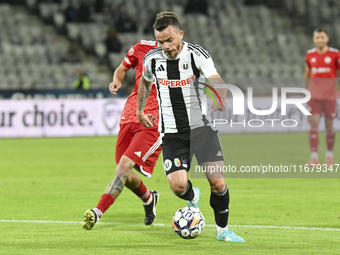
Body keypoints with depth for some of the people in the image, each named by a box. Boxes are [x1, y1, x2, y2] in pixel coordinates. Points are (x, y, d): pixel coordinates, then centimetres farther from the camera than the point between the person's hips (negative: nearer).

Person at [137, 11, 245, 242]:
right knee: (178, 185, -15)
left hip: (201, 126, -2)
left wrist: (220, 99, -47)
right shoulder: (152, 59, -1)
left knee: (217, 182, -10)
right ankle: (193, 198, 24)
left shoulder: (197, 55, -11)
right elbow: (145, 81, 22)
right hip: (171, 133, 2)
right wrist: (140, 111, 24)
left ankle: (222, 229, 13)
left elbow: (216, 80, -27)